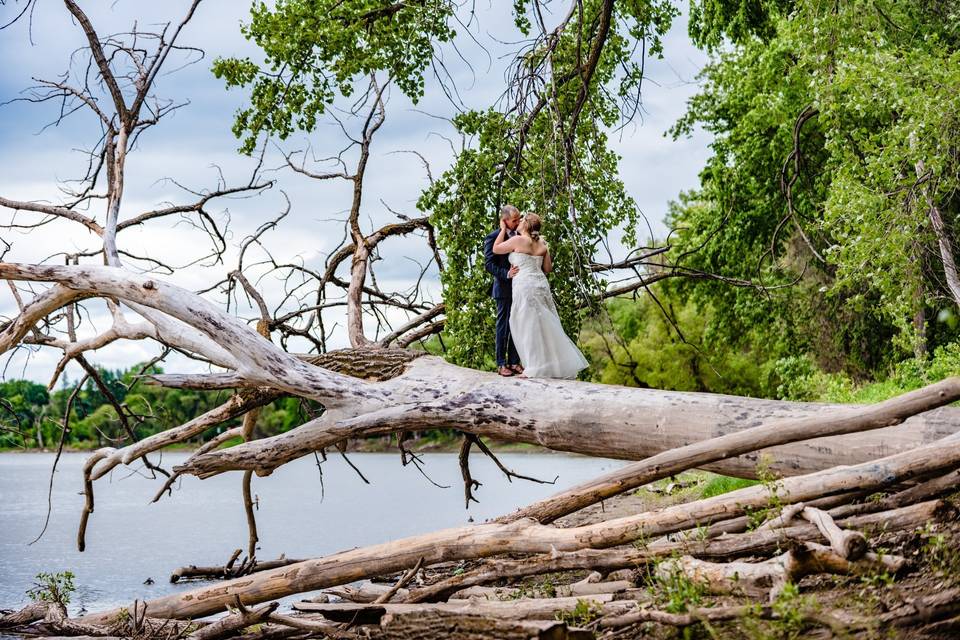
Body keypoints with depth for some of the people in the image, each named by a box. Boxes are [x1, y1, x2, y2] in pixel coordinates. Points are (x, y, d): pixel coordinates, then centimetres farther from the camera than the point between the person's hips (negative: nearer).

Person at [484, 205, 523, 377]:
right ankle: (501, 363, 6)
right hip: (504, 288, -5)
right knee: (503, 325, 1)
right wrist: (506, 273, -23)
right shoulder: (493, 237, -8)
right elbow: (488, 264, -12)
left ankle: (514, 361, 14)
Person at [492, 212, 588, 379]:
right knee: (545, 326, 11)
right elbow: (548, 269, 13)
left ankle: (536, 368, -5)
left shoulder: (517, 240, -9)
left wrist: (503, 229, 11)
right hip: (541, 285, 7)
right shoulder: (542, 244, 10)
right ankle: (559, 364, 14)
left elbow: (496, 249, 3)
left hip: (525, 287, -6)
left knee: (530, 327, -4)